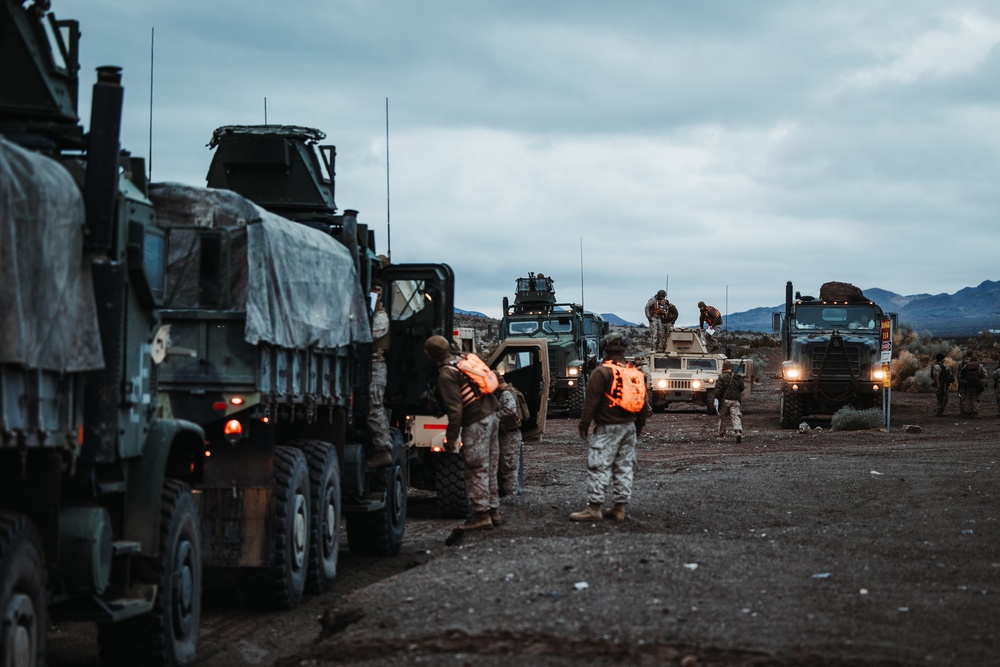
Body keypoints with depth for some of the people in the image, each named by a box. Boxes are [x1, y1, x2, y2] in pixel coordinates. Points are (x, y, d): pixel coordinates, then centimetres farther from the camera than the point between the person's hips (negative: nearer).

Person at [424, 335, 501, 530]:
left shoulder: (447, 374, -14)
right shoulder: (464, 359, 11)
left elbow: (455, 409, -19)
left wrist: (451, 438, -14)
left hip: (476, 423, -9)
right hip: (491, 416, 9)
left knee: (476, 470, -4)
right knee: (490, 468, 14)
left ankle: (481, 513, -4)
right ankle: (493, 510, 19)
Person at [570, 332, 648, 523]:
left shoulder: (602, 372, -12)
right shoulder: (635, 373, 9)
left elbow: (591, 401, -13)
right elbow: (643, 403, 15)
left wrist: (584, 425, -6)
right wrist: (638, 426, 25)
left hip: (607, 428, -7)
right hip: (629, 427, 7)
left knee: (599, 467, -5)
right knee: (624, 467, 10)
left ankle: (594, 508, -8)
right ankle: (620, 508, 11)